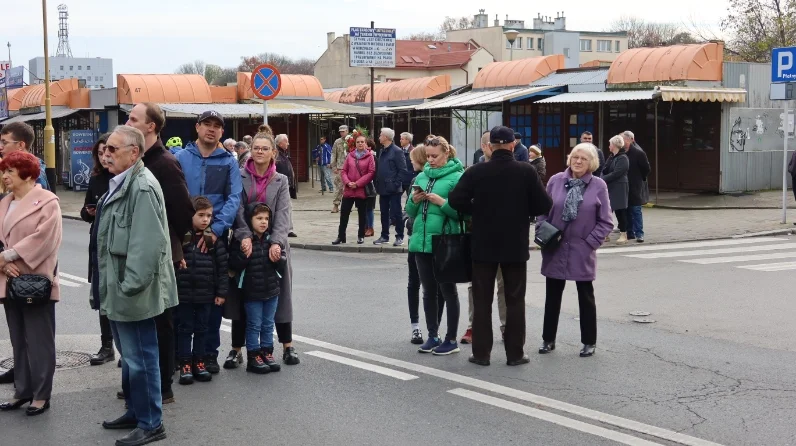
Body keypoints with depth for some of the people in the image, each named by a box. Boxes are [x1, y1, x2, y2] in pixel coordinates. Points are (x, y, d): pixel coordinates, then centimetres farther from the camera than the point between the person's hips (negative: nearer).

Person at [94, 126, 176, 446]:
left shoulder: (142, 186, -19)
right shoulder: (122, 183, 15)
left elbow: (147, 243, -25)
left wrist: (132, 285, -24)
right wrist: (108, 284, 22)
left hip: (133, 293, -11)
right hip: (118, 290, 11)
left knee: (139, 357, -3)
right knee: (130, 355, 20)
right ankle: (135, 411, 32)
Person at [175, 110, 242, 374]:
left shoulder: (229, 162, 6)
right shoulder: (180, 158, 6)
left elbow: (234, 199, -5)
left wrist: (216, 229, -17)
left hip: (216, 237, 0)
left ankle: (210, 353, 15)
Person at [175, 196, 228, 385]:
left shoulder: (215, 239, -2)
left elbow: (223, 267, 1)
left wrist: (221, 292, -2)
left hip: (205, 294, 1)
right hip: (183, 293, -1)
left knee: (201, 329, 11)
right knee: (184, 329, 7)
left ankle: (199, 362, 21)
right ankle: (185, 364, 14)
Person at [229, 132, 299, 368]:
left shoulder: (280, 181, 6)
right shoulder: (240, 176, 2)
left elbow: (283, 214, -6)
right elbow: (237, 209, -9)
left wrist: (277, 242, -21)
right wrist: (245, 236, -24)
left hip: (273, 245, 1)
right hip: (246, 244, -1)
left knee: (279, 295, 8)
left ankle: (288, 346, 18)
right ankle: (236, 348, 13)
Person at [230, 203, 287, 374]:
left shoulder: (272, 240, 6)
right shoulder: (242, 242, -9)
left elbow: (283, 263, 8)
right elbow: (233, 265, -12)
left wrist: (277, 258, -12)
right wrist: (244, 254, -26)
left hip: (272, 290, 5)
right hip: (252, 292, -5)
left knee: (268, 324, 13)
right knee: (254, 325, 4)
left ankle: (267, 353, 23)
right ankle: (253, 357, 11)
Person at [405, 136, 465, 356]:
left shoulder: (456, 177, -7)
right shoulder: (422, 177, 11)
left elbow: (461, 211, -12)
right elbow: (410, 212, 15)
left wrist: (442, 202, -21)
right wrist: (414, 200, -5)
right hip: (421, 241, 6)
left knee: (448, 290, 3)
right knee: (428, 290, 12)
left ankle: (451, 340, 11)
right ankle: (433, 336, 22)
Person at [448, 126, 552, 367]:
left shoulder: (476, 172, -6)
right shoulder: (527, 171, -6)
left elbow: (455, 201, -12)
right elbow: (544, 205, -7)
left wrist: (477, 210, 5)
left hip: (484, 245, 0)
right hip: (516, 246, 0)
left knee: (482, 300, 8)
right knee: (515, 301, 8)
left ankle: (481, 352, 10)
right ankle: (515, 353, 10)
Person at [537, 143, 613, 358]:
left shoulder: (598, 186, -6)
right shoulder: (556, 181, -2)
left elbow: (605, 222, -3)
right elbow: (543, 211, 5)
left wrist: (590, 242, -11)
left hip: (582, 251, -2)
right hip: (555, 249, 2)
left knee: (586, 297, 11)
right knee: (552, 296, 11)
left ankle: (589, 342, 22)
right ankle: (548, 339, 24)